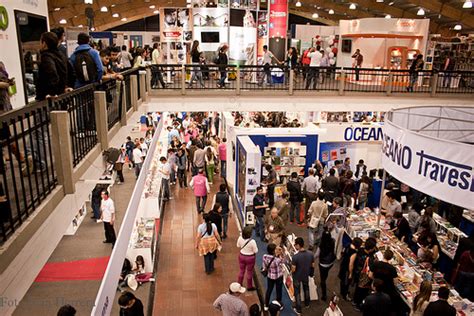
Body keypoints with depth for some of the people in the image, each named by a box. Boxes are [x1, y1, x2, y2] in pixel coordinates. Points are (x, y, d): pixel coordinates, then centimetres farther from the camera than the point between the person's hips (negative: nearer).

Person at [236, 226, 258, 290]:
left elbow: (238, 246, 1)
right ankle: (249, 287, 34)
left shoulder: (240, 238, -18)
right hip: (250, 257, -4)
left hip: (241, 256, 4)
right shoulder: (252, 241, -32)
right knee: (249, 272, 17)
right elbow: (256, 251, -19)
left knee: (241, 270, 24)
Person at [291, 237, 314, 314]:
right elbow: (312, 266, -5)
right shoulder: (310, 254, -20)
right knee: (306, 288, 30)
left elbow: (293, 270, -25)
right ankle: (307, 303, 51)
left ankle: (298, 309, 30)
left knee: (297, 292, 17)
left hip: (297, 277, -4)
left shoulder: (295, 256, -35)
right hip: (306, 275, 4)